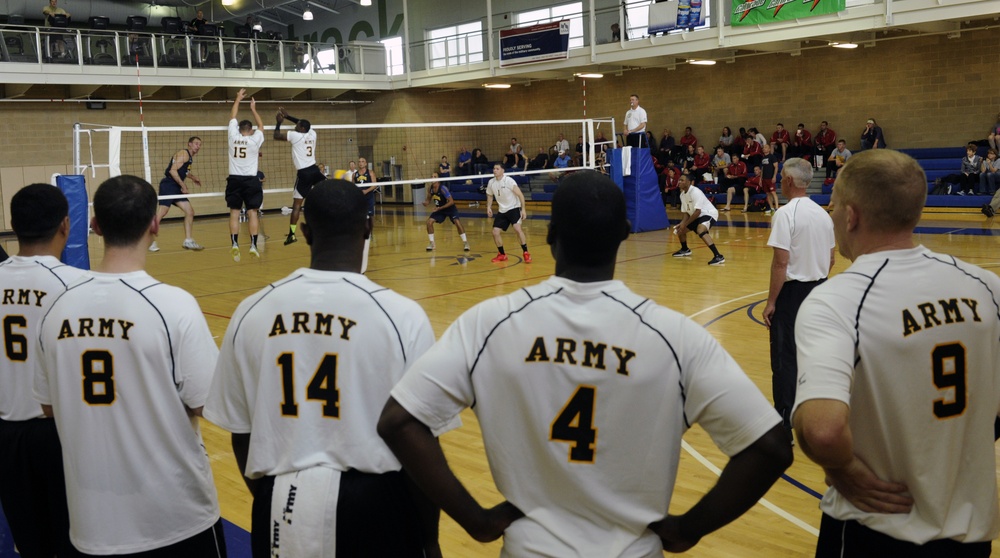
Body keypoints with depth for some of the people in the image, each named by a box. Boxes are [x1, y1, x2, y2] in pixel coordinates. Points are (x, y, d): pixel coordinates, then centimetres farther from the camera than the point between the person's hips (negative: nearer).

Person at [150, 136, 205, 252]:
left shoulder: (190, 157, 18)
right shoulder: (183, 154, -10)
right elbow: (173, 170, -18)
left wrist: (192, 177, 23)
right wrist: (183, 185, -17)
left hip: (176, 188, 10)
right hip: (168, 185, -10)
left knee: (190, 212, 6)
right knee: (162, 212, -14)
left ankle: (188, 241, 11)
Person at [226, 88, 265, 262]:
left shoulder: (233, 137, 1)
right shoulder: (255, 140, -3)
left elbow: (232, 117, 16)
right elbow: (261, 126, 17)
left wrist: (238, 99, 26)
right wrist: (253, 108, 26)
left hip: (234, 180, 1)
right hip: (251, 180, -1)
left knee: (234, 213, 4)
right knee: (252, 213, 1)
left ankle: (235, 244, -6)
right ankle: (253, 245, -4)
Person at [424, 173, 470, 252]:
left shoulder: (443, 189, -27)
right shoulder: (430, 189, -9)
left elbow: (451, 202, -28)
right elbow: (429, 199, 7)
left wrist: (440, 208, -30)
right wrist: (426, 203, -18)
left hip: (450, 208, -5)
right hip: (439, 209, 5)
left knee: (457, 222, -22)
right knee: (429, 222, -10)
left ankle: (465, 243, -8)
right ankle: (431, 243, 4)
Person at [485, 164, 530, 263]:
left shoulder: (509, 181, -17)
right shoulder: (491, 182, 0)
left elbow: (520, 195, -16)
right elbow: (490, 195, 17)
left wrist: (523, 209, -21)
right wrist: (489, 207, 3)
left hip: (514, 208, -6)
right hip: (502, 211, 6)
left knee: (517, 229, -26)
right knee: (495, 232, -3)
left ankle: (526, 253, -14)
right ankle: (502, 255, 16)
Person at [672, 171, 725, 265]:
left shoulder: (695, 192, -24)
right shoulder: (682, 194, 4)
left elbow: (697, 211, -28)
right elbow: (686, 212, 9)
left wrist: (685, 224, -24)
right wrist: (682, 223, -10)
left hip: (709, 213, -10)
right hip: (697, 216, 10)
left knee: (700, 230, -37)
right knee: (680, 229, 16)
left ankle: (718, 257, -41)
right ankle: (685, 250, 45)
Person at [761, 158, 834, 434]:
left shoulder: (786, 213, -16)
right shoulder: (822, 213, 8)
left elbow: (781, 262, -20)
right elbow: (831, 259, 13)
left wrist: (771, 301, -15)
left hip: (791, 292, -7)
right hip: (817, 292, 8)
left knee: (785, 357, -1)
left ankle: (784, 424, 3)